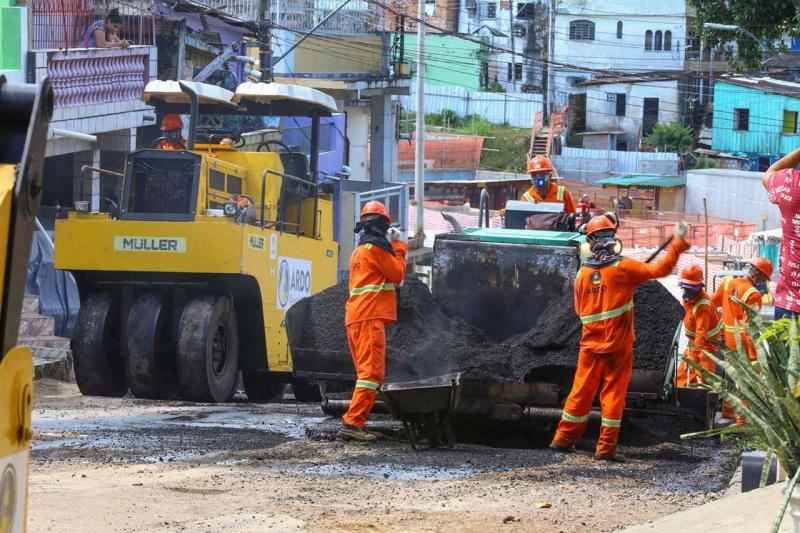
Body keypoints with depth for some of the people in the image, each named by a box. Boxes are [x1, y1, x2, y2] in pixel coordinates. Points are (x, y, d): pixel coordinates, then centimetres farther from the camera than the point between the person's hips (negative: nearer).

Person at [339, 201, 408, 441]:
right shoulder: (375, 247, -6)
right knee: (372, 372, -14)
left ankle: (355, 423, 10)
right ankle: (352, 422, -23)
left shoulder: (359, 251, 24)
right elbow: (397, 274, -4)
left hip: (355, 318, 10)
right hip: (370, 317, -10)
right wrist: (398, 246, 8)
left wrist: (393, 246, 22)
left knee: (366, 373, 13)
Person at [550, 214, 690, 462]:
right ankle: (606, 448, 1)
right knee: (614, 394, 1)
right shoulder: (623, 268, -10)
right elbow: (659, 269, -10)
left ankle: (563, 439, 17)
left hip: (591, 345, 4)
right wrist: (678, 243, -5)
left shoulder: (582, 273, 2)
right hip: (618, 346, -4)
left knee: (581, 392, 11)